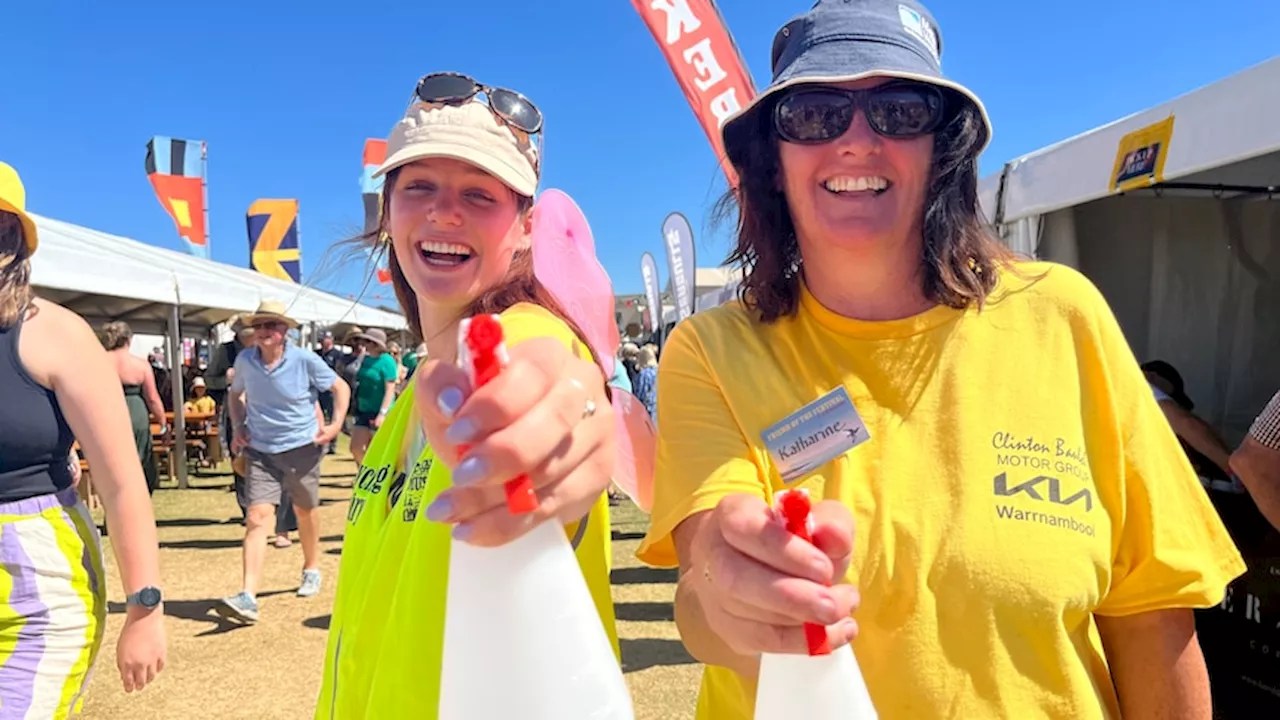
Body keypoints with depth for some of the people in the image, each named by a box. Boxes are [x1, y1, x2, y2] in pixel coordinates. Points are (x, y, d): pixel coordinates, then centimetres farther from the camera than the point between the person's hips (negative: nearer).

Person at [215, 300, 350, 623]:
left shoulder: (305, 360, -10)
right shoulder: (245, 360, -2)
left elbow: (341, 387, 1)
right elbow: (235, 393, 18)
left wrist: (336, 424, -11)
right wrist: (238, 426, 3)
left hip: (302, 448, -1)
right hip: (260, 450, 1)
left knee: (305, 511, 15)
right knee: (257, 517, -12)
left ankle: (311, 569, 40)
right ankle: (248, 597, -17)